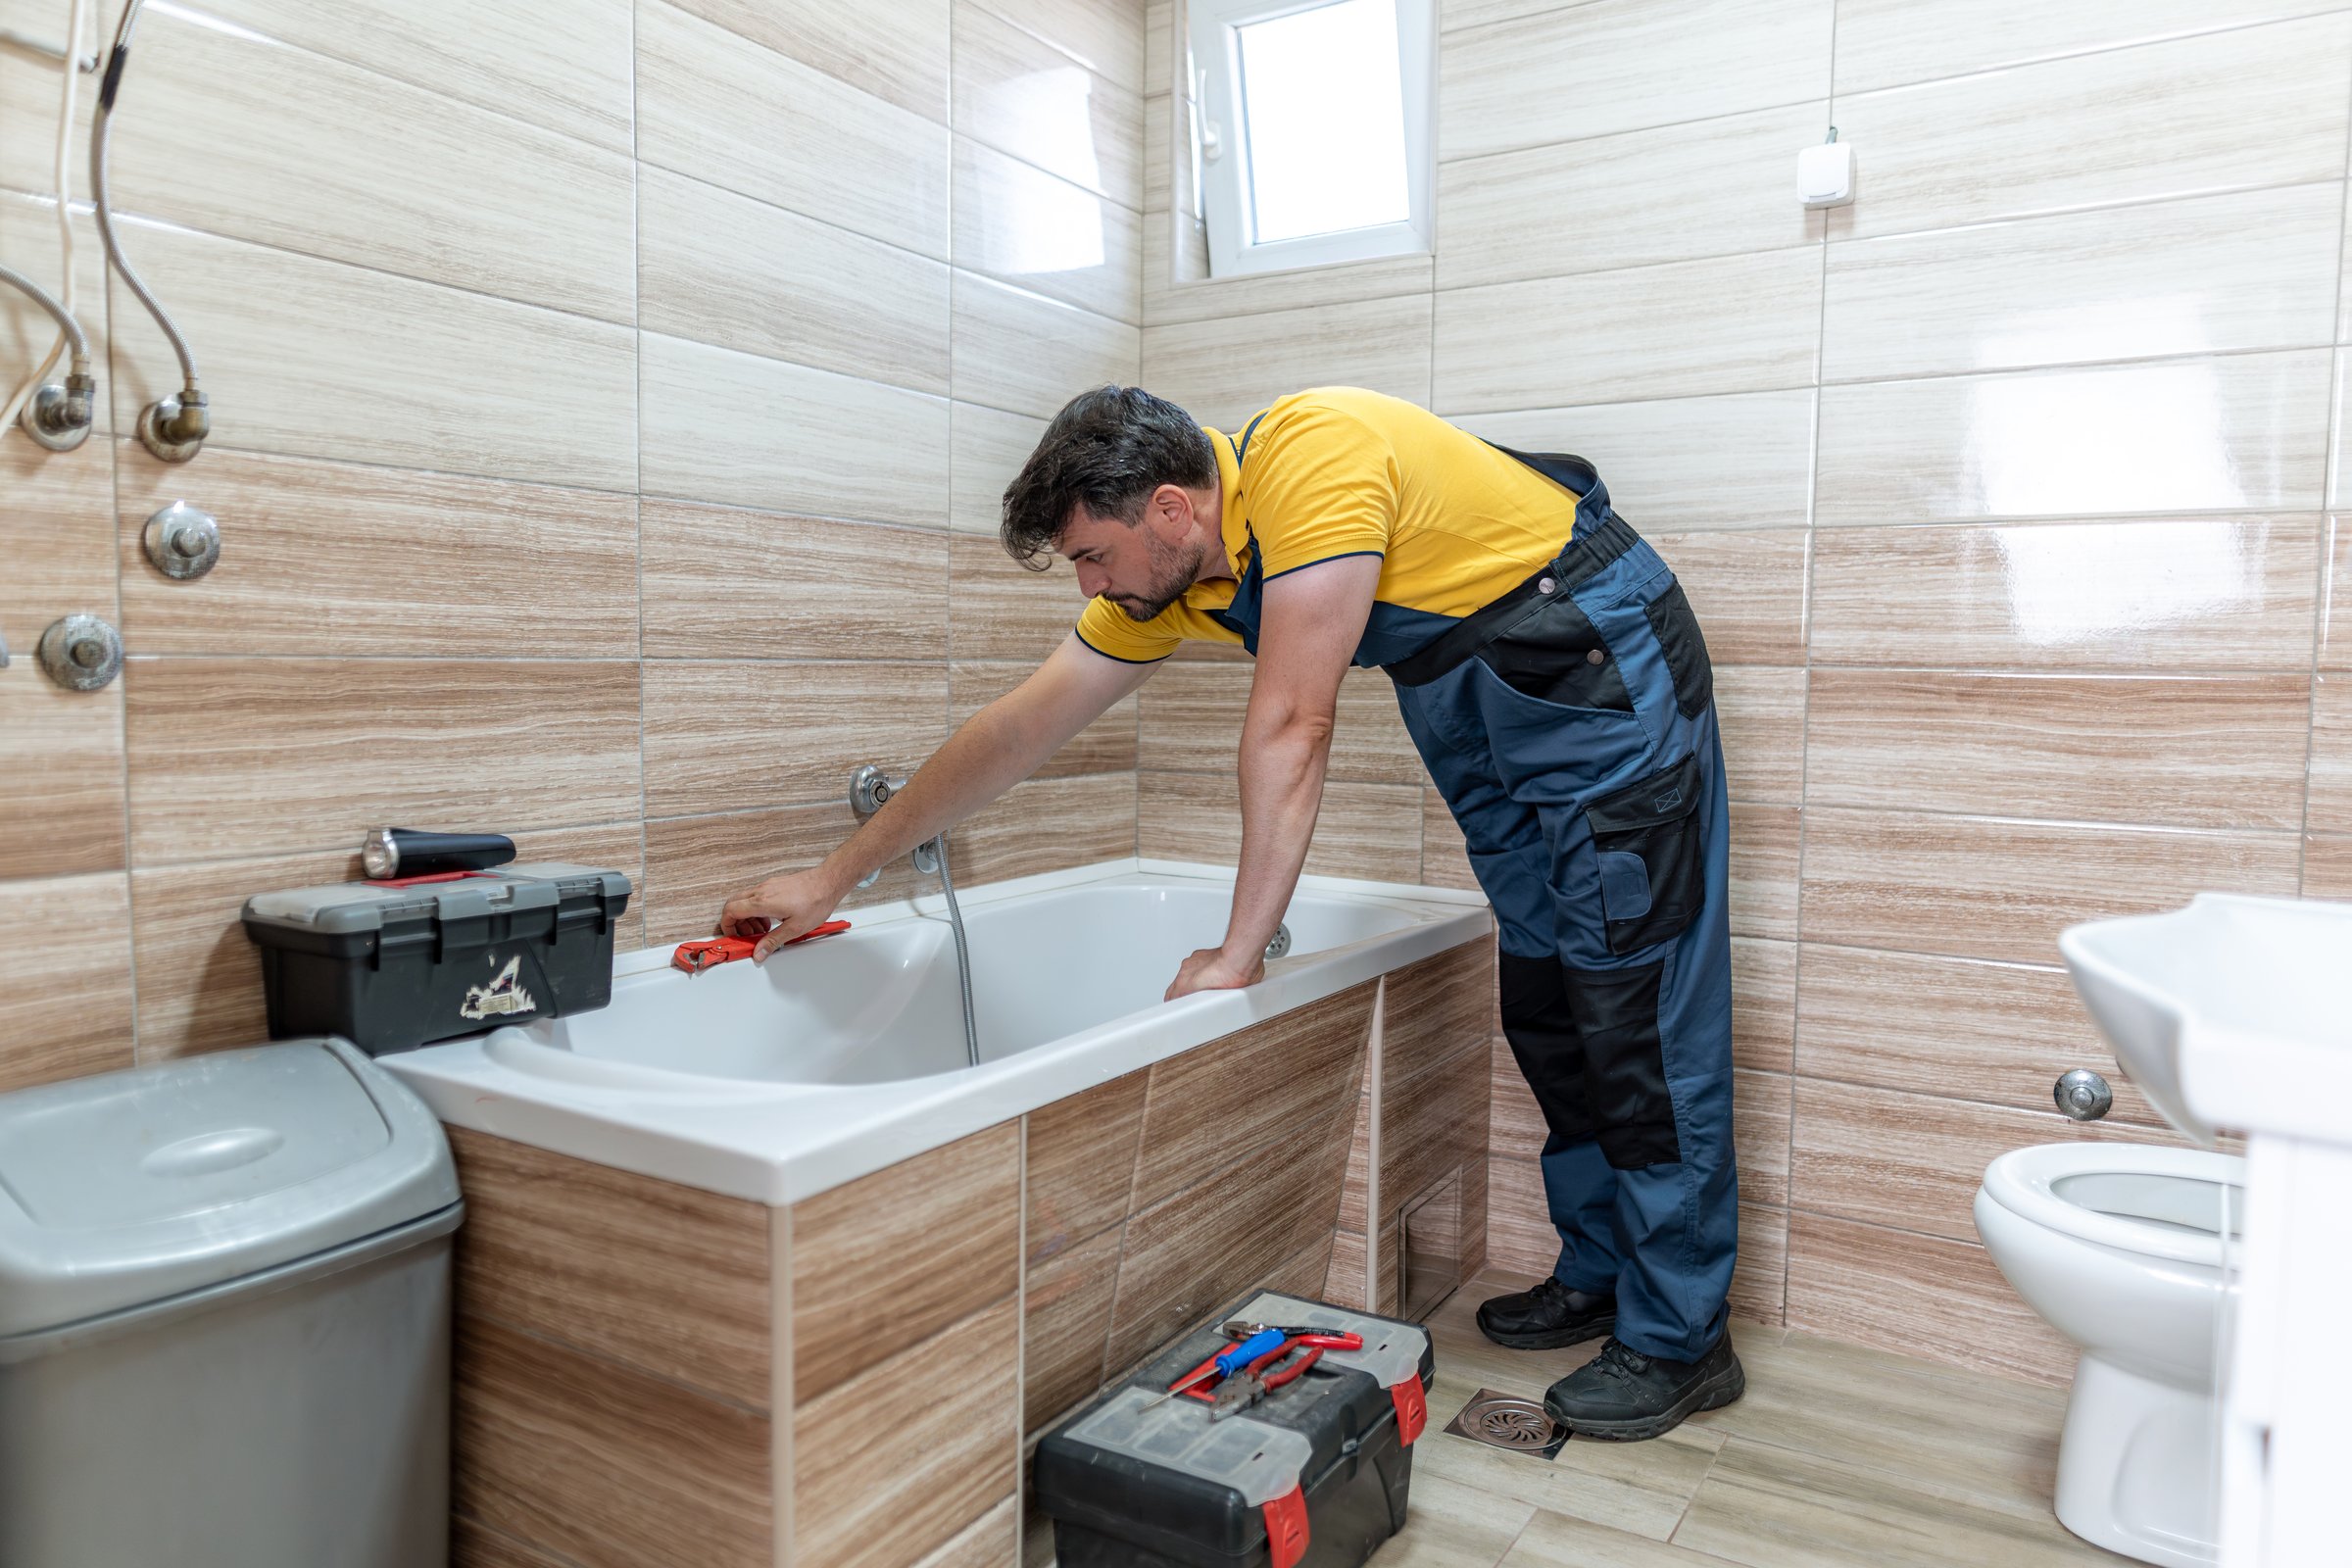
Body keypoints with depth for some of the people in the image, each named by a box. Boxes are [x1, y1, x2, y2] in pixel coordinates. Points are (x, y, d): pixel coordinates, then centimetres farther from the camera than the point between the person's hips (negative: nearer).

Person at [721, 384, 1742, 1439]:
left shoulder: (1310, 455, -29)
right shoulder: (1162, 578, -4)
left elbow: (1291, 729, -30)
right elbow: (1018, 731, 2)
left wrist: (1239, 953, -24)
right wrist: (833, 879, 6)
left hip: (1604, 673, -7)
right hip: (1484, 718, 8)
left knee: (1637, 1005, -7)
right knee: (1542, 1005, 9)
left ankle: (1679, 1339, 4)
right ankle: (1597, 1275, 23)